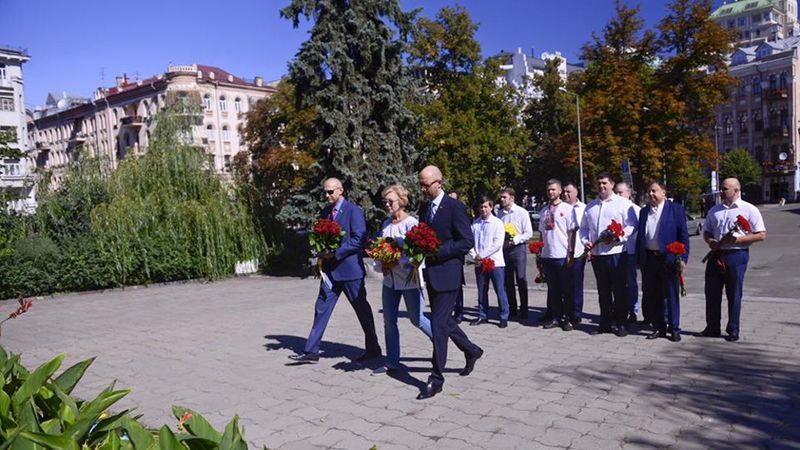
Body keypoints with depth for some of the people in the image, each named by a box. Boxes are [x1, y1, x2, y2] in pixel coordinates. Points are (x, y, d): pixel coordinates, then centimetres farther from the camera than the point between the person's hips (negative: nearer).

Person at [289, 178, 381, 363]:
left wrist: (335, 253, -18)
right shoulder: (325, 212, 12)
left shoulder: (353, 211, -9)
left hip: (349, 267, -6)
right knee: (322, 308, 5)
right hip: (330, 269, 6)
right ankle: (311, 351, 10)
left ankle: (373, 349, 19)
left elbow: (359, 240, -16)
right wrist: (322, 252, 1)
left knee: (362, 309, 5)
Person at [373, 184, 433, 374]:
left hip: (409, 279, -6)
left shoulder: (411, 223, -10)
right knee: (389, 321, 7)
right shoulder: (386, 224, 10)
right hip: (389, 279, 6)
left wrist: (395, 264, -21)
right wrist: (381, 265, -4)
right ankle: (392, 362, 17)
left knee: (417, 319, 4)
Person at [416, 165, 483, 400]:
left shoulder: (455, 207, -11)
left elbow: (467, 242, -15)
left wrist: (437, 251, -20)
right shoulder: (424, 208, 12)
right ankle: (472, 350, 40)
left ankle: (436, 379, 2)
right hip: (431, 273, 8)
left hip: (448, 272, -8)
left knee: (438, 323, -7)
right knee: (444, 320, 17)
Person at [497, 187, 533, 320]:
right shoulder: (500, 213, 6)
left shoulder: (522, 212, -5)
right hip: (504, 249, 4)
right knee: (508, 281, 10)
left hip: (518, 248, -4)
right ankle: (511, 309, 20)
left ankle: (524, 310, 7)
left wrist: (515, 240, -18)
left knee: (521, 280, -1)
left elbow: (529, 233, -7)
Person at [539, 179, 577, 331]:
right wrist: (539, 253, 12)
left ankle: (568, 319, 11)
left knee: (567, 290, 2)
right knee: (553, 289, 11)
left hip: (562, 255, -5)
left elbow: (573, 232, -6)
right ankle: (556, 317, 19)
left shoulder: (567, 208, -2)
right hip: (547, 255, 5)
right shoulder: (544, 211, 14)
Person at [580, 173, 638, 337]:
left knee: (619, 290, 1)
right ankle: (605, 323, 19)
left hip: (616, 252, -5)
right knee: (603, 291, 11)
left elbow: (631, 226, -6)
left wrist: (617, 238, -17)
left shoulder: (623, 203, 1)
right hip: (596, 253, 5)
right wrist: (585, 241, 2)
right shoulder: (590, 206, 17)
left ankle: (621, 323, 10)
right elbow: (584, 228, 19)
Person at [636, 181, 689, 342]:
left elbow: (683, 235, -4)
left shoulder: (676, 209, -1)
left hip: (668, 258, -4)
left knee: (671, 295, 3)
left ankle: (674, 329, 14)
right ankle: (659, 328, 19)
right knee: (652, 296, 8)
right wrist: (638, 259, 9)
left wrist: (683, 258, -11)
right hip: (648, 258, 4)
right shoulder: (644, 211, 12)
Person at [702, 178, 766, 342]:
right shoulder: (714, 210, 13)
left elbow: (761, 235, -6)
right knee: (712, 293, 7)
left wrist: (738, 239, -17)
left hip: (736, 255, -5)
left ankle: (733, 331, 14)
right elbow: (706, 231, 19)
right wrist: (710, 242, -3)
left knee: (734, 295, 3)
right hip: (716, 255, 5)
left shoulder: (749, 210, -2)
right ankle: (712, 328, 19)